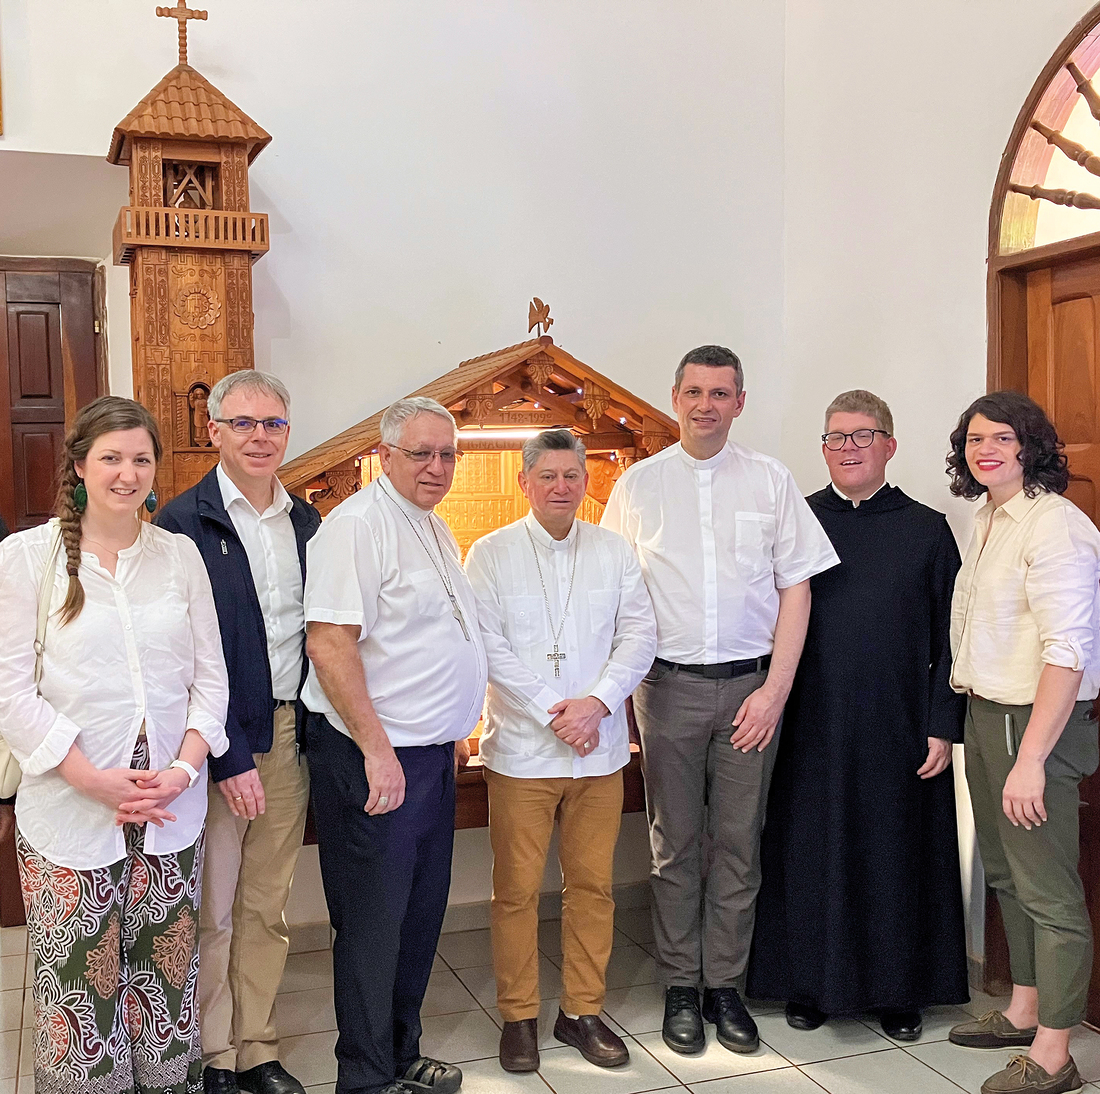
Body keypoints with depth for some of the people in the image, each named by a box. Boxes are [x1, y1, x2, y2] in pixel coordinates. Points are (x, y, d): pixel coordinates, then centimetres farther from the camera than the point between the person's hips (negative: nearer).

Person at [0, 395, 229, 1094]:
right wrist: (93, 780, -13)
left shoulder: (180, 553, 7)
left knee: (167, 979, 9)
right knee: (79, 986, 4)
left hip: (172, 805, 3)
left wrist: (184, 767, -7)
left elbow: (210, 675, 8)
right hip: (70, 808, -2)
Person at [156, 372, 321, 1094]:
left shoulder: (307, 521, 10)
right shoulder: (184, 523, -8)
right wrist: (229, 757, -14)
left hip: (290, 735, 5)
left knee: (268, 909, 13)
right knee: (213, 913, 4)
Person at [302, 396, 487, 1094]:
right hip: (373, 756, -9)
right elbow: (329, 644, -22)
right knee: (373, 924, 2)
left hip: (432, 752, 9)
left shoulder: (434, 527, 15)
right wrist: (377, 750, -23)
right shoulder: (357, 525, -15)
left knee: (421, 913, 17)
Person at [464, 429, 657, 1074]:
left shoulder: (615, 551, 8)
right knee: (517, 889, 3)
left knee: (593, 884, 9)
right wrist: (554, 711, -12)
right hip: (521, 749, -2)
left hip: (600, 751, 3)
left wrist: (596, 703, -12)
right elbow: (490, 646, -7)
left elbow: (640, 634, 2)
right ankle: (519, 1016, 18)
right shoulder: (491, 554, 1)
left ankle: (584, 1011, 23)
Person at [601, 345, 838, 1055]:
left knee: (739, 843, 6)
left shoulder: (770, 480, 4)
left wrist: (775, 689, -5)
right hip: (669, 684, 0)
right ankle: (681, 988, 19)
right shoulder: (638, 485, 5)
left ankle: (725, 986, 19)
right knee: (676, 844, 7)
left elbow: (796, 587, 3)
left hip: (751, 684, 0)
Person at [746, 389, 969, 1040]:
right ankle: (810, 985, 23)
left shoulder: (927, 529, 3)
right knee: (809, 855, 7)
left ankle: (898, 992, 24)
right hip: (812, 727, 1)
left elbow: (949, 637, 2)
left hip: (898, 730, 0)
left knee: (897, 856, 7)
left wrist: (944, 726, -4)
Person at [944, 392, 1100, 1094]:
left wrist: (1031, 758, -25)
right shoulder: (988, 521, 12)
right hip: (986, 716, 10)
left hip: (1038, 722, -10)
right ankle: (1024, 1010, 35)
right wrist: (958, 719, 16)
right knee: (1005, 873, 19)